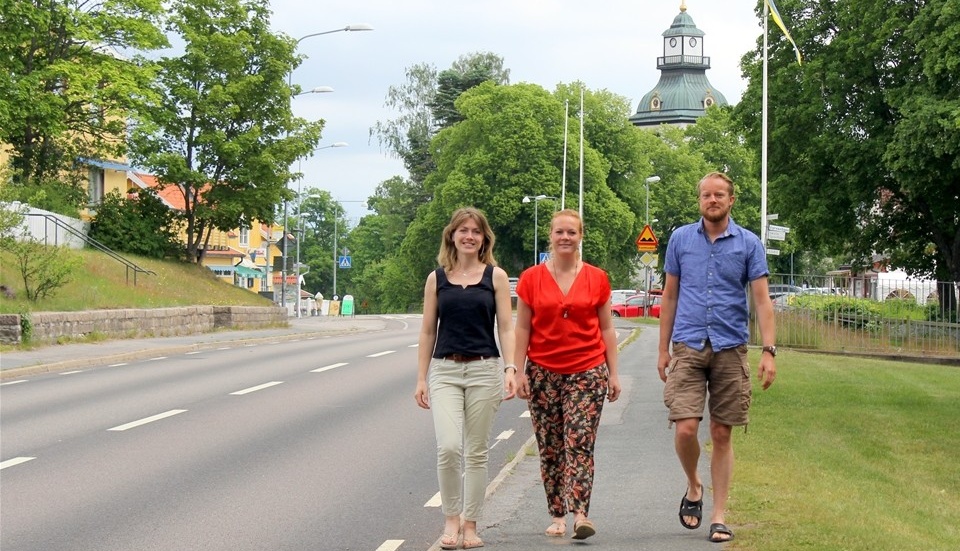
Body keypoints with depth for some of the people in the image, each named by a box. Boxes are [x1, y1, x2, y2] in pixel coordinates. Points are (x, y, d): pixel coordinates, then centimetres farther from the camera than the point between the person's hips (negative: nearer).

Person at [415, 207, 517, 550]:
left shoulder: (495, 276, 3)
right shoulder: (437, 278, 7)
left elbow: (506, 328, 1)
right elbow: (428, 331, 9)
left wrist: (511, 370, -11)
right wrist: (421, 378, 5)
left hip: (484, 370, 0)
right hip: (444, 371, 0)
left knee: (475, 453, 5)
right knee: (448, 448, -13)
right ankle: (451, 519, 5)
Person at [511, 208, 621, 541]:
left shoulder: (596, 279, 4)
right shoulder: (531, 279, 3)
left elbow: (607, 329, 8)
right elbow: (522, 329, 4)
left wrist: (613, 373, 6)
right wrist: (518, 372, -1)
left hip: (587, 372, -1)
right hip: (543, 373, 1)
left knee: (580, 444, -10)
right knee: (550, 448, 5)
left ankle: (580, 514, -16)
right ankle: (557, 516, 13)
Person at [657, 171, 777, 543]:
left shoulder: (749, 244, 2)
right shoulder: (680, 239, 6)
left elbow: (762, 299, 0)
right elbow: (670, 296, 11)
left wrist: (768, 351, -10)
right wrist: (663, 349, 8)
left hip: (730, 349, 0)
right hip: (687, 346, 0)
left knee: (722, 435, 4)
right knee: (685, 429, -11)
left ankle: (719, 516, 13)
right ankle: (693, 486, 18)